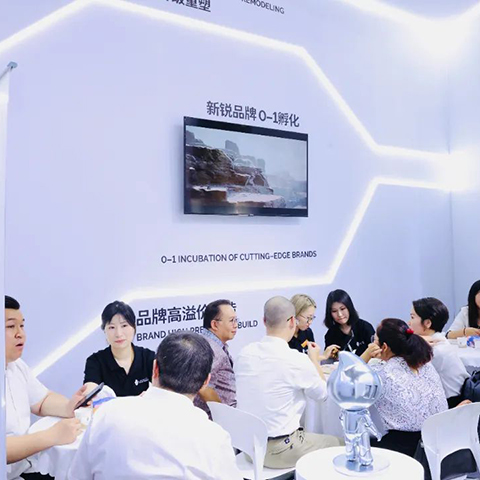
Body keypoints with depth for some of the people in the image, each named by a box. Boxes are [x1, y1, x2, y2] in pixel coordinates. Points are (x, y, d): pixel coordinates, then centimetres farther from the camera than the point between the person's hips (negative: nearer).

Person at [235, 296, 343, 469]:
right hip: (279, 451, -6)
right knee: (338, 444, 18)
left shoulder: (244, 353, -4)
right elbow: (322, 393, -3)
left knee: (306, 434, 30)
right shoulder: (296, 360, -20)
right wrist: (315, 361, 13)